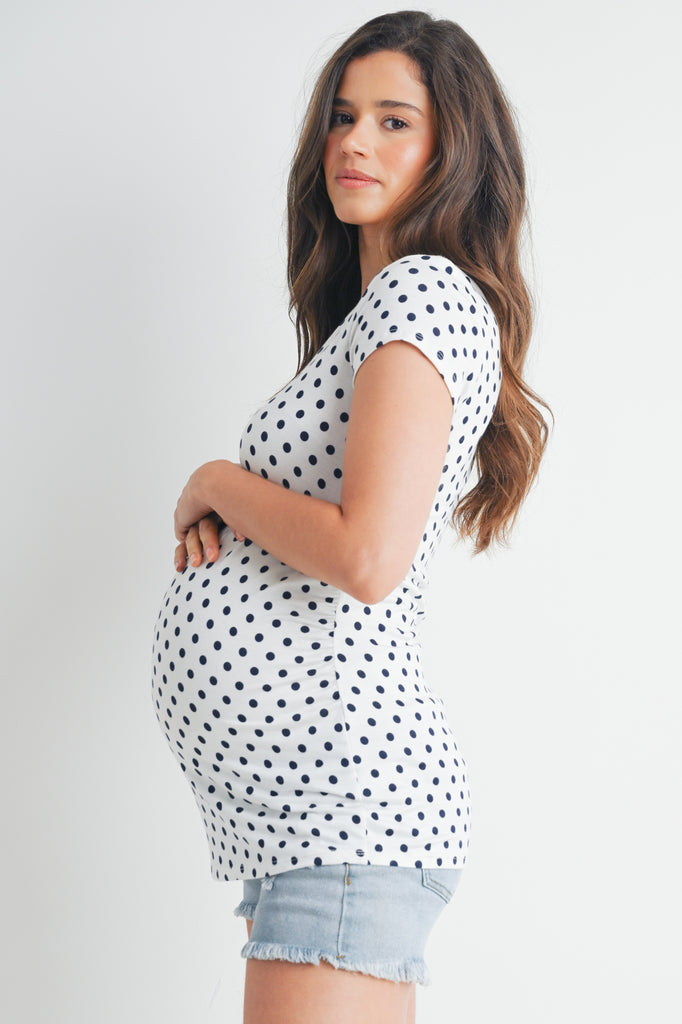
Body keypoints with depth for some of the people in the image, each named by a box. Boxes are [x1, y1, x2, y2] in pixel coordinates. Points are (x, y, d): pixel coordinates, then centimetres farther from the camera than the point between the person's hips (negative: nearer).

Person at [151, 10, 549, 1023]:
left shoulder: (424, 289, -10)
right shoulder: (375, 304, 21)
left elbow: (367, 557, -23)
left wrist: (219, 482, -6)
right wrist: (222, 520, 5)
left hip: (343, 777, -10)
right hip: (318, 786, 10)